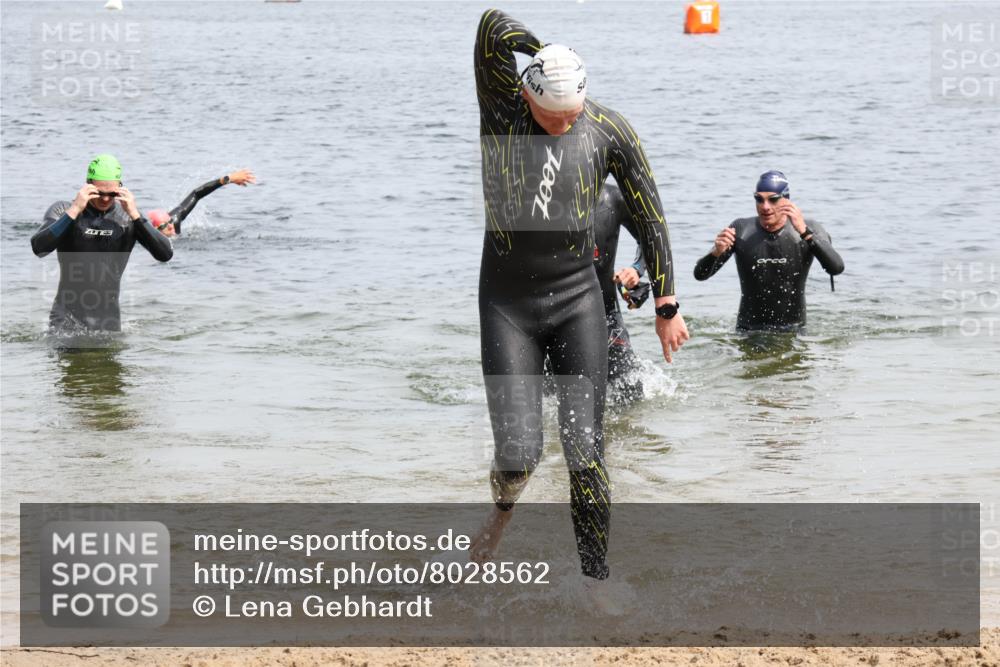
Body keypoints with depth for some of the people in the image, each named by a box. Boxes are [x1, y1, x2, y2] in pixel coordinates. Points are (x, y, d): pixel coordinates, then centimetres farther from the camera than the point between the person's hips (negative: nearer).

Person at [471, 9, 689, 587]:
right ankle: (504, 508, 28)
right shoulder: (501, 109, -7)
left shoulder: (609, 131, -4)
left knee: (586, 454, -7)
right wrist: (547, 53, -7)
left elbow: (649, 216, 4)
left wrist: (667, 306, 5)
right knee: (518, 456, -8)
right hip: (507, 304, 0)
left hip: (578, 300, 1)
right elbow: (495, 28, -23)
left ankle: (596, 581, 3)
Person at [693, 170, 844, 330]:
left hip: (793, 332, 0)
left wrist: (804, 232, -33)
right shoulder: (741, 230, -2)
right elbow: (700, 274, -3)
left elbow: (836, 268, -22)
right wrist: (716, 253, -26)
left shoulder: (810, 230, -5)